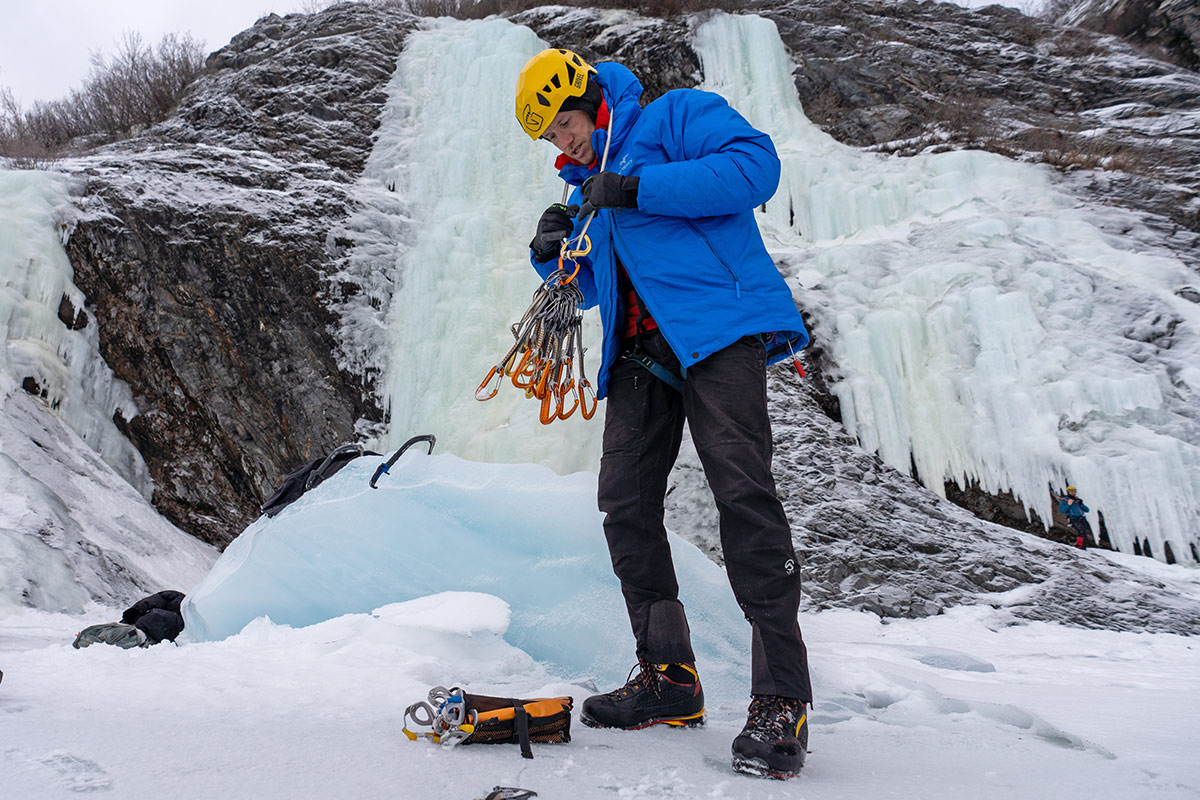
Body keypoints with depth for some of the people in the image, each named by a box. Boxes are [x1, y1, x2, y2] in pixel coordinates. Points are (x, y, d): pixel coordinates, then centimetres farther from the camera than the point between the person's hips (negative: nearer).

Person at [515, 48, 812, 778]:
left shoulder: (676, 116, 7)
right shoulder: (591, 182, 28)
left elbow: (755, 164, -12)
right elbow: (595, 287, 31)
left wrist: (636, 190, -15)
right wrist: (556, 254, 9)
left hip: (717, 327, -7)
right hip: (640, 354, 8)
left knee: (743, 494, -16)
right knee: (625, 502, -1)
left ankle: (782, 699, -10)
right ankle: (669, 677, 10)